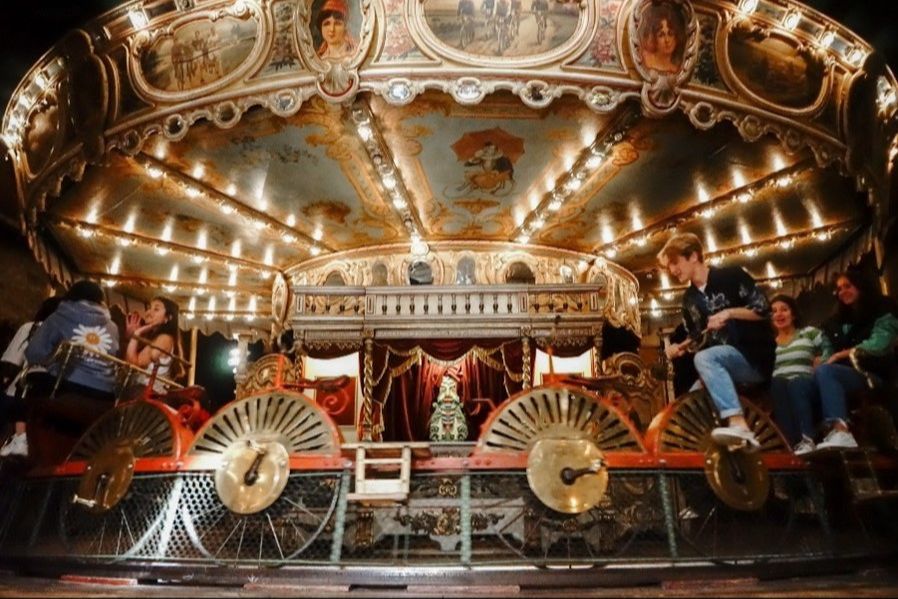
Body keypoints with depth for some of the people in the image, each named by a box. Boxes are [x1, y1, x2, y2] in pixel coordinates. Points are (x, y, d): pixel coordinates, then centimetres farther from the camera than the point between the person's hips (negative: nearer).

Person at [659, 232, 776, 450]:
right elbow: (697, 338, 17)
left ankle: (739, 425, -45)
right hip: (723, 363, 8)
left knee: (703, 358, -33)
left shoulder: (731, 276, -5)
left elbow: (763, 309, -9)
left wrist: (729, 313, -20)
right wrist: (681, 348, -3)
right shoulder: (689, 299, 15)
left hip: (756, 357, -8)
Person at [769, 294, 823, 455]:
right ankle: (795, 443, -42)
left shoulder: (810, 333, 15)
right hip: (778, 390, 2)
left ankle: (807, 440, -43)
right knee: (778, 383, -34)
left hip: (806, 386, -1)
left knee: (796, 383, -36)